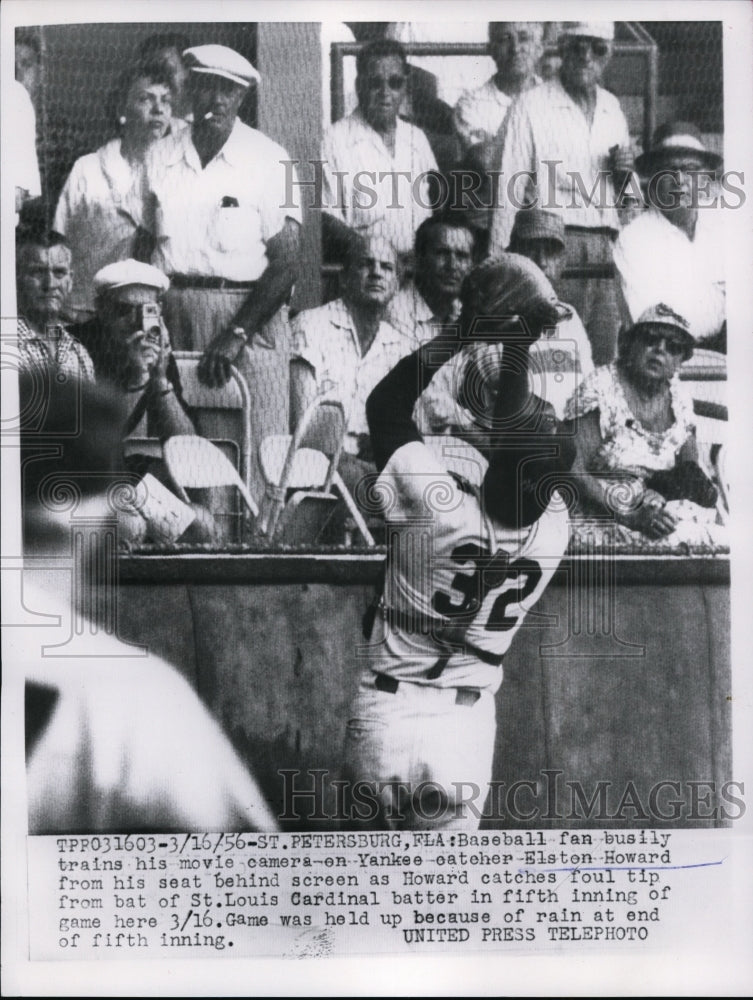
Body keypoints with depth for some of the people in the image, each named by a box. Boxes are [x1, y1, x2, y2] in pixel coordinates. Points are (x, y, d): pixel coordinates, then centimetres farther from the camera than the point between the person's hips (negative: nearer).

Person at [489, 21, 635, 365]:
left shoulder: (612, 108, 18)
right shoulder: (532, 105, -1)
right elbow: (509, 190, -5)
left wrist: (624, 172, 4)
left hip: (604, 247, 6)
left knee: (605, 357, 4)